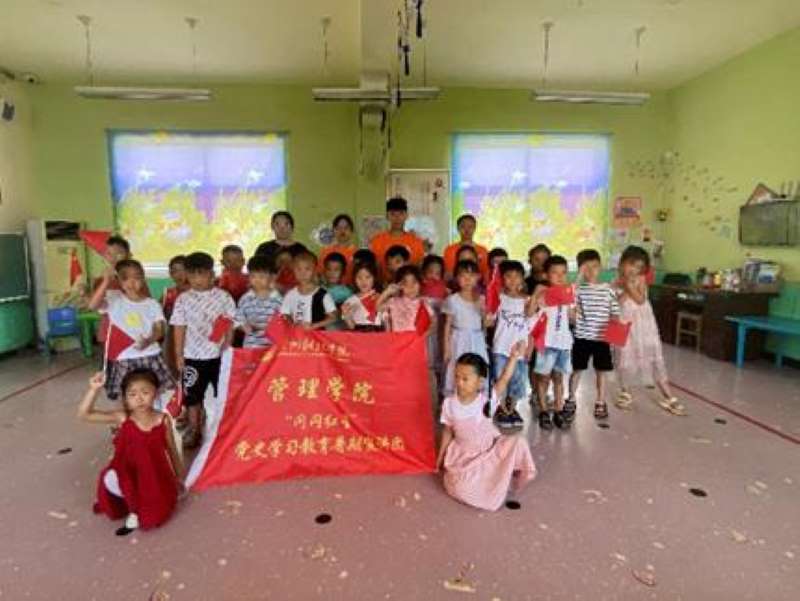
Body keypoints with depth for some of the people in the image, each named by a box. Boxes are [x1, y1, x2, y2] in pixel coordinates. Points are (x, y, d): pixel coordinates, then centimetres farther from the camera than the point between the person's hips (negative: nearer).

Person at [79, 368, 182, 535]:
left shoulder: (163, 420, -15)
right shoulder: (122, 418, -16)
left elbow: (172, 450, -2)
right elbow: (84, 415, -21)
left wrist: (178, 477, 8)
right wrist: (94, 389, -35)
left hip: (156, 478, -2)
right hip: (129, 475, 2)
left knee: (156, 515, -9)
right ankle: (133, 510, 5)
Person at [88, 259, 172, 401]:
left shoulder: (152, 304, 2)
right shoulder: (113, 298, -2)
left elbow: (160, 329, -3)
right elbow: (92, 305, -20)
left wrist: (149, 341, -23)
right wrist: (106, 281, -25)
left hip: (150, 356, 1)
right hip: (123, 359, -1)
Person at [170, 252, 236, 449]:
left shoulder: (223, 296, -3)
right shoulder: (183, 299, 0)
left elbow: (230, 326, 0)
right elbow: (179, 329, 1)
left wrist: (227, 348, -7)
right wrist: (179, 355, 0)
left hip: (219, 355, -1)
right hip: (193, 356, 1)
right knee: (192, 395, 11)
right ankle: (194, 430, 27)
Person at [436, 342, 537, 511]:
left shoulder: (487, 400, -15)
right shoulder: (449, 403, -10)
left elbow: (504, 380, -25)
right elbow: (447, 431, 1)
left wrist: (513, 357, -38)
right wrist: (441, 456, 6)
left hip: (490, 449, 0)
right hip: (464, 454, 0)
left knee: (518, 443, -22)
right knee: (460, 487, -23)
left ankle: (505, 478, 5)